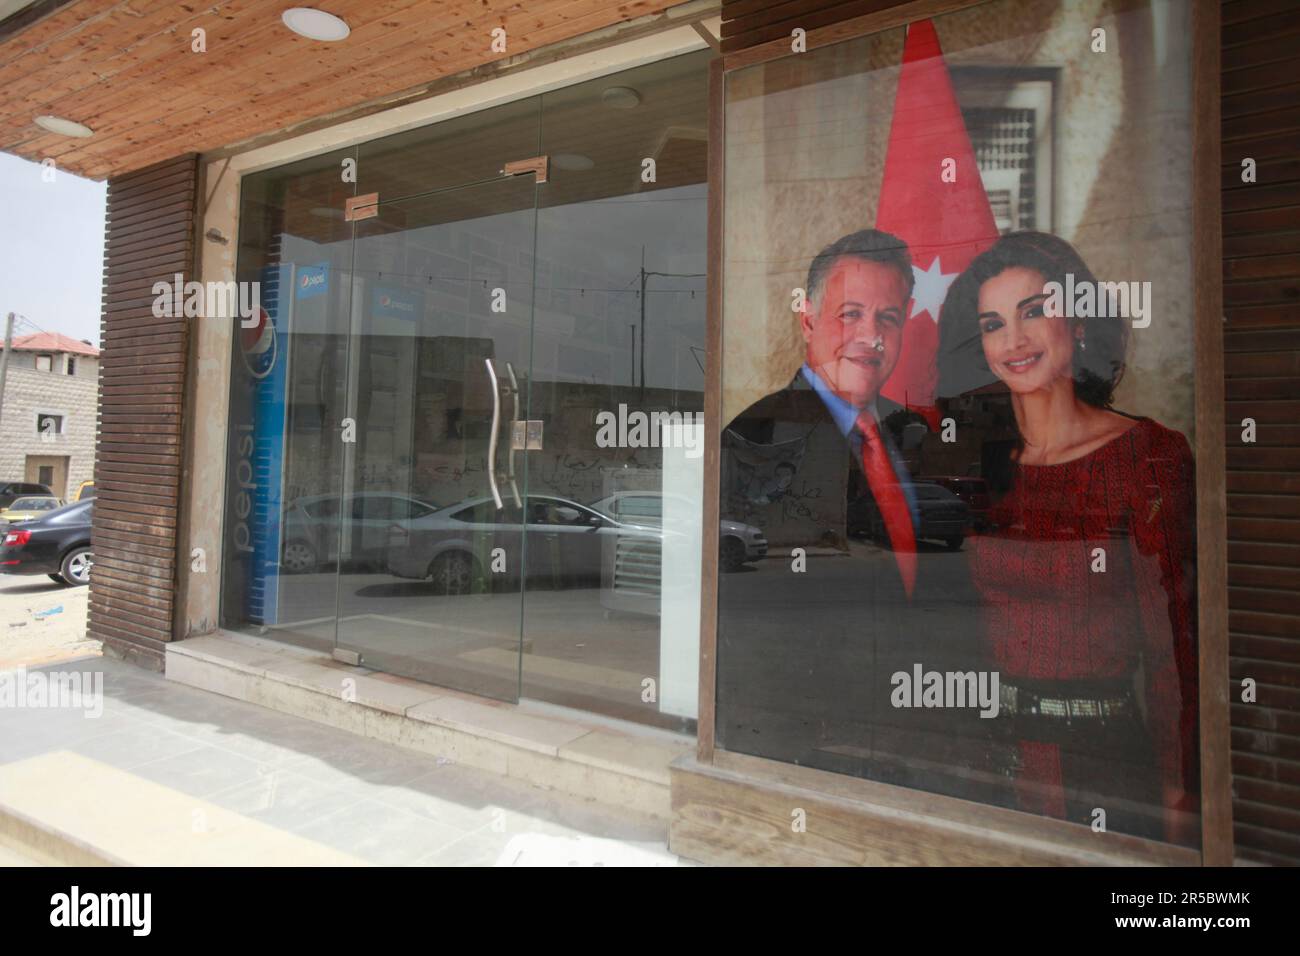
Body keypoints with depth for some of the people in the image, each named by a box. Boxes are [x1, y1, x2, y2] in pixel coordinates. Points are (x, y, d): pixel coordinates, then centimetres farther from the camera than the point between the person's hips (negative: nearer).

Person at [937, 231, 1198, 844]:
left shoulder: (1150, 453, -10)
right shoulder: (978, 457, 0)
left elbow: (1174, 643, -10)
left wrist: (1177, 799, -10)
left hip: (1104, 753, -3)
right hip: (992, 749, 3)